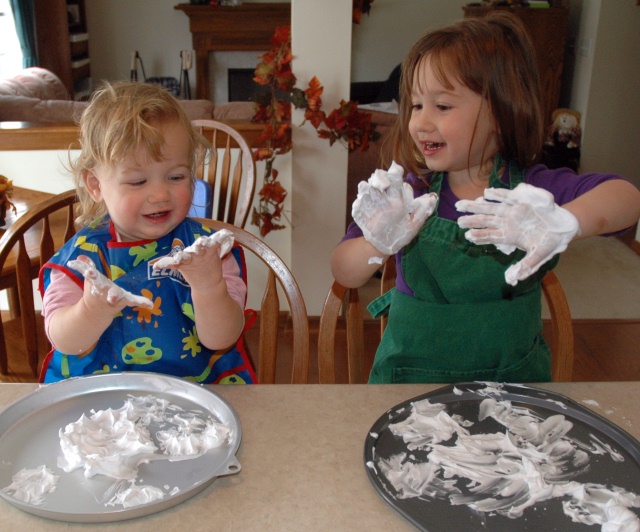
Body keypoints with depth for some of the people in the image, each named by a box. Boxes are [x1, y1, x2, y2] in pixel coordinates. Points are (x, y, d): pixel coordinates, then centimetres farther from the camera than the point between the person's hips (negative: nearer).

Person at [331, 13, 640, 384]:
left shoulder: (531, 190, -8)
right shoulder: (410, 196, -6)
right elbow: (345, 274, -9)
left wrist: (563, 223, -44)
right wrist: (379, 245, -31)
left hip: (512, 378, -1)